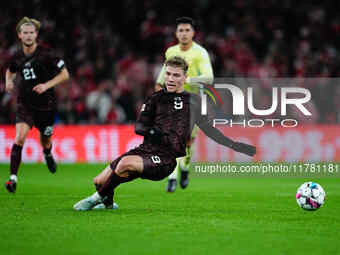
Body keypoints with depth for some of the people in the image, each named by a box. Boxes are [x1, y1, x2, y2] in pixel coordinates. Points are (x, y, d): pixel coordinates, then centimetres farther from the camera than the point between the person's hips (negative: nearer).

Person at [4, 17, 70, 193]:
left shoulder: (46, 54, -11)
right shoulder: (17, 57, 1)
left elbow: (64, 74, -7)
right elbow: (10, 71, 24)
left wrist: (47, 85, -18)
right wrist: (9, 81, 2)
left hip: (46, 105, -1)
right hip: (25, 104, 1)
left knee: (45, 142, 15)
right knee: (19, 138, -19)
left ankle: (48, 154, 54)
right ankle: (13, 178, -21)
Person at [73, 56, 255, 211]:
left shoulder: (194, 102, 10)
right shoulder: (156, 98, 11)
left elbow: (208, 128, 21)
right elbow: (139, 127, 6)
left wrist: (234, 145, 17)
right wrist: (151, 131, -17)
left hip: (166, 159, -3)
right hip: (145, 149, 4)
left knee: (126, 163, -33)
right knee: (100, 181, -3)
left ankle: (100, 198, -10)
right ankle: (108, 203, 32)